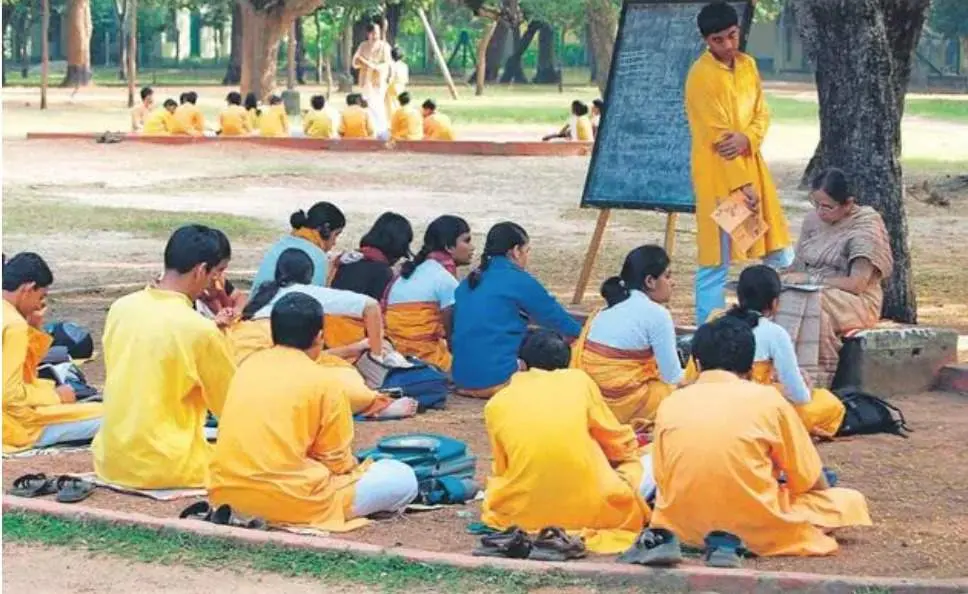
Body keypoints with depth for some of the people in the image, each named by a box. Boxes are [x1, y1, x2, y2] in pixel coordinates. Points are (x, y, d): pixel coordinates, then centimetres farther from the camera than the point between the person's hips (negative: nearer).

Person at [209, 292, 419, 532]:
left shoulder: (248, 366, 10)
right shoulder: (322, 380, -6)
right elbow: (338, 461, -1)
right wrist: (356, 467, 22)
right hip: (291, 502, -8)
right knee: (403, 479, 2)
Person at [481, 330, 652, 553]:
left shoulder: (497, 404, 4)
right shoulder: (579, 381, 2)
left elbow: (502, 469, 12)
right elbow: (618, 443, 10)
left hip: (523, 514, 1)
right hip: (590, 510, 0)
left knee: (494, 483, 34)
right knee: (646, 462, 24)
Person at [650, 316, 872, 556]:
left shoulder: (670, 404, 1)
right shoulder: (768, 399, -6)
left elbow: (663, 481, 6)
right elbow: (810, 480, 1)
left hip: (685, 529, 1)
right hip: (756, 531, -1)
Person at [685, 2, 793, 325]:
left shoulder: (747, 65, 9)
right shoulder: (702, 75, -16)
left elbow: (762, 114, 9)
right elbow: (716, 136, -18)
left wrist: (747, 139, -15)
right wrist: (741, 186, -19)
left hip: (752, 167, 8)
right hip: (719, 177, -8)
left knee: (781, 256, 12)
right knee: (716, 263, -4)